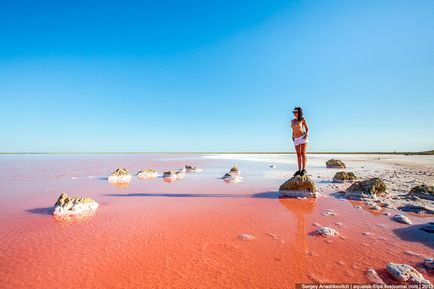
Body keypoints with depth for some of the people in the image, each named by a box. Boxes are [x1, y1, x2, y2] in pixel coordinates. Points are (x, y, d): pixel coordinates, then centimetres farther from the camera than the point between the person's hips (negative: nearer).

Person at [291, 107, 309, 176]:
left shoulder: (303, 119, -3)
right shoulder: (292, 121, 12)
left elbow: (307, 128, 0)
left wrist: (306, 135, -14)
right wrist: (293, 136, 6)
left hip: (303, 138, -5)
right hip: (296, 139, 6)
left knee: (303, 153, -7)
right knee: (298, 154, 5)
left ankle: (304, 169, -2)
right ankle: (299, 170, 9)